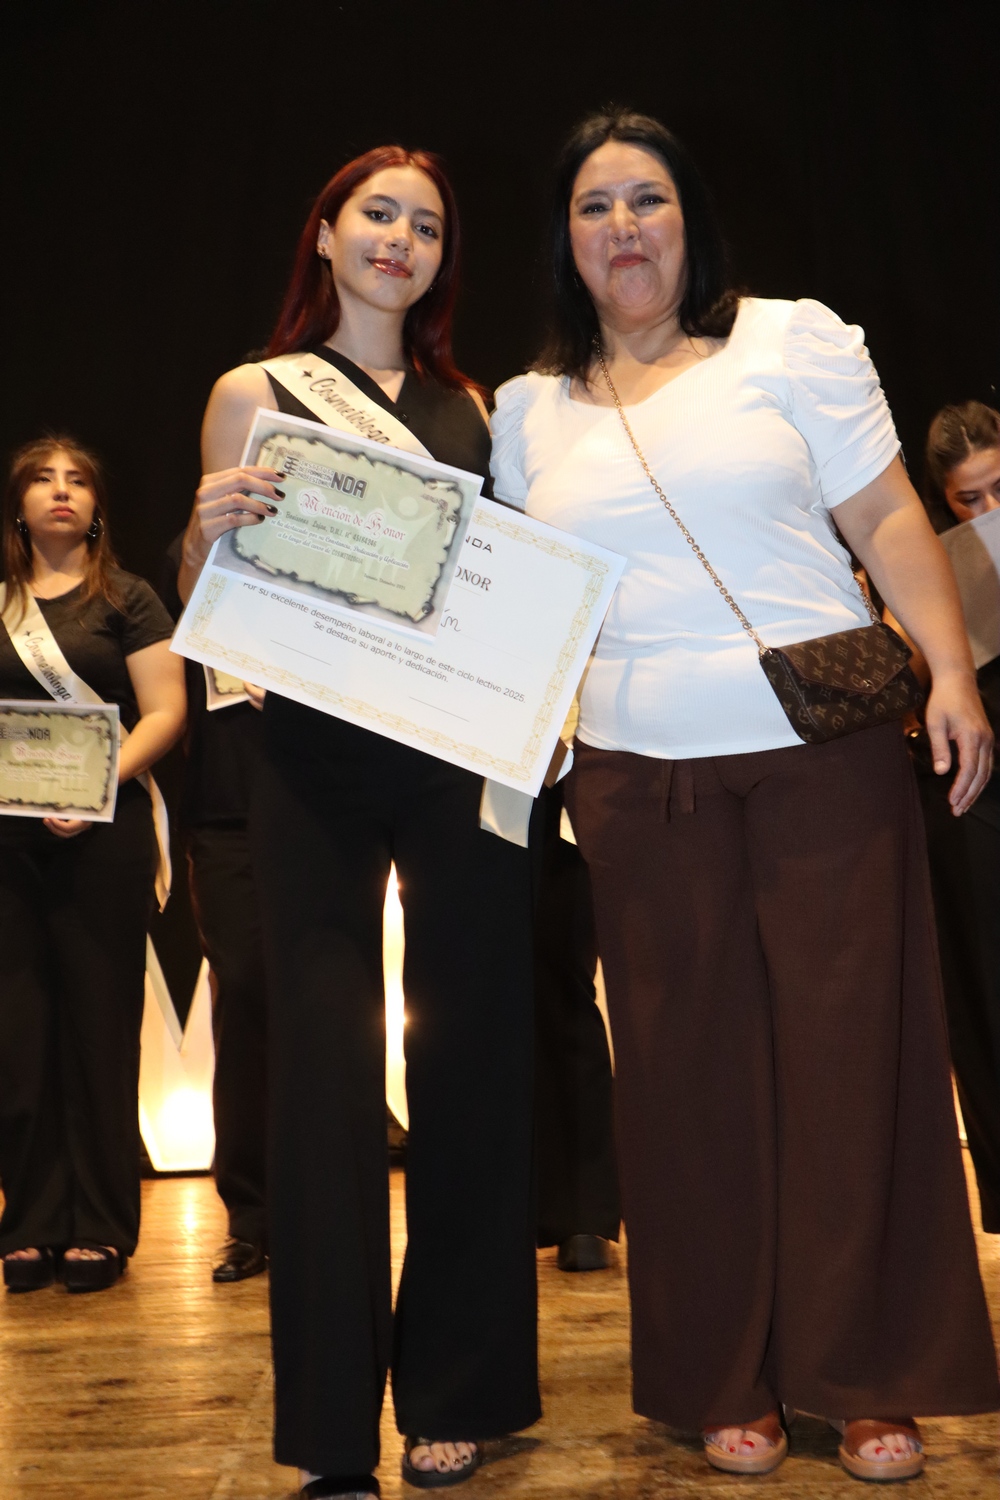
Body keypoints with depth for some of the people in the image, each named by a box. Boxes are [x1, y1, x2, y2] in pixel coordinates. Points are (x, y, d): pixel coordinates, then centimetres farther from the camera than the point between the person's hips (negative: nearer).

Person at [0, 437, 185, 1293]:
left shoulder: (127, 599, 7)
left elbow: (166, 714, -1)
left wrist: (99, 783, -16)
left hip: (102, 832, -3)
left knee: (98, 1024, 0)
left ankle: (100, 1228, 9)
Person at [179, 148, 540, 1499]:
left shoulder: (467, 406, 16)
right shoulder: (255, 392, 8)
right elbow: (208, 604, 7)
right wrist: (208, 529, -15)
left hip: (465, 755, 3)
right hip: (317, 762, -2)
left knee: (469, 1059, 4)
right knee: (326, 1067, -4)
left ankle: (454, 1392, 20)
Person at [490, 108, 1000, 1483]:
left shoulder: (791, 339, 6)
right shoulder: (531, 408, 14)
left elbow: (888, 517, 1)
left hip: (826, 754, -2)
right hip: (638, 777, 2)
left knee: (850, 1045, 1)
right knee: (689, 1068, 5)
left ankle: (870, 1379, 16)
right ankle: (725, 1383, 20)